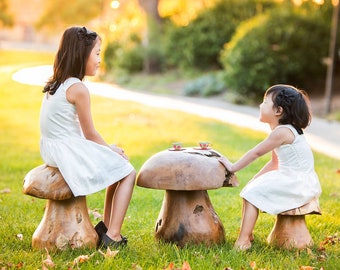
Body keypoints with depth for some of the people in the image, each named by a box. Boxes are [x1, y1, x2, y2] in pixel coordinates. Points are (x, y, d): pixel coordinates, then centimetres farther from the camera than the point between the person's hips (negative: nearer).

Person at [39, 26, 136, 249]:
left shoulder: (56, 84, 11)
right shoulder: (78, 89, -18)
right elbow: (90, 134, -11)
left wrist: (109, 149, 10)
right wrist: (111, 150, 6)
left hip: (53, 151, 10)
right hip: (69, 153, -10)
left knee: (118, 165, 23)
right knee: (128, 172, 1)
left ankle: (106, 226, 25)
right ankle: (112, 236, -4)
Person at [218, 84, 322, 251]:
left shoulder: (282, 132, -19)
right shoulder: (284, 130, 13)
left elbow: (256, 153, -15)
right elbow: (275, 162, 19)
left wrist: (233, 167, -7)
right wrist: (256, 180, 17)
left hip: (297, 184, -10)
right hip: (296, 181, 10)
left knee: (252, 193, -14)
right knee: (254, 187, 18)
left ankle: (243, 240, -17)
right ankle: (248, 233, 17)